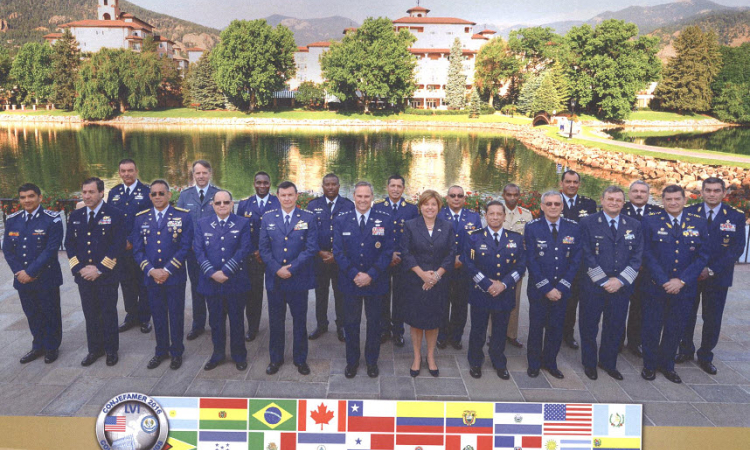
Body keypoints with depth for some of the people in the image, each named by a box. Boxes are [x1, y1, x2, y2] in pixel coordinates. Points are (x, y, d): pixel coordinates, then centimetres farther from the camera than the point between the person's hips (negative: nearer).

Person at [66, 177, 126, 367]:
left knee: (109, 314, 7)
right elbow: (70, 244, 8)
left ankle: (111, 350, 21)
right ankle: (94, 349, 26)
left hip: (107, 275, -4)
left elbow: (118, 245, -12)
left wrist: (100, 269, -15)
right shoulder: (75, 216, 8)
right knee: (90, 314, 12)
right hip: (84, 274, 4)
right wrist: (79, 268, -5)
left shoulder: (115, 215, -8)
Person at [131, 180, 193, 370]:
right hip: (151, 277, 3)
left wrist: (167, 270, -14)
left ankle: (176, 352, 24)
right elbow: (137, 249, 4)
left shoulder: (183, 216, -3)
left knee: (176, 316, 8)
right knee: (158, 316, 13)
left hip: (175, 277, -2)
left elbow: (185, 247, -8)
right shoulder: (141, 218, 6)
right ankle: (161, 351, 30)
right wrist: (151, 270, -10)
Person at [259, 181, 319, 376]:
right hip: (274, 279, 2)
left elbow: (311, 248, -7)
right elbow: (264, 248, 3)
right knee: (275, 321, 11)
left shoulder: (308, 218, -1)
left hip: (299, 278, -1)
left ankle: (300, 359, 24)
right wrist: (277, 269, -10)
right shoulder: (268, 218, 6)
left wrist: (292, 268, -14)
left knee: (300, 321, 9)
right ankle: (276, 358, 27)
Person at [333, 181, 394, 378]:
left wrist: (370, 275, -15)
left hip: (375, 281, 0)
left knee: (374, 323, 12)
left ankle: (372, 361, 30)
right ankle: (352, 361, 28)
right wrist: (354, 274, -14)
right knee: (351, 323, 10)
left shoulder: (384, 220, -3)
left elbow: (387, 251, -6)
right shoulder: (341, 220, 0)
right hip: (350, 281, 0)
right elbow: (338, 251, -4)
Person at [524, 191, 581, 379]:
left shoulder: (573, 228, 0)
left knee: (556, 328, 10)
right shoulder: (532, 228, -5)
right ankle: (534, 363, 25)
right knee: (536, 326, 8)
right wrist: (546, 288, -13)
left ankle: (550, 362, 28)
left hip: (561, 289, 2)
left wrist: (561, 287, -9)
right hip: (538, 289, -2)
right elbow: (531, 261, -8)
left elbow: (575, 260, -1)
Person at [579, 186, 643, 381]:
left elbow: (637, 257, 3)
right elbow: (587, 255, -8)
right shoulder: (588, 223, -3)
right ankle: (589, 363, 25)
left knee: (615, 327, 12)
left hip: (621, 286, 3)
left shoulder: (634, 225, 7)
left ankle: (608, 363, 30)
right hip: (593, 285, -3)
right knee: (589, 326, 7)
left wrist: (620, 280, -8)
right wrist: (603, 280, -12)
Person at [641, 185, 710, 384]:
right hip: (655, 286, -2)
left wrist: (681, 281, -10)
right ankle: (649, 365, 26)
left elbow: (703, 255, -1)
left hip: (684, 288, 2)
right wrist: (664, 281, -13)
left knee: (675, 329, 12)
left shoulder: (698, 222, 2)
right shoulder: (650, 220, -4)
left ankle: (667, 365, 31)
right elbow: (647, 254, -7)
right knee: (651, 328, 8)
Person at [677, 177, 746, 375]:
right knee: (686, 315, 10)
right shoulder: (689, 213, 0)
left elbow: (737, 248, -6)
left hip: (718, 276, 0)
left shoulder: (736, 217, -1)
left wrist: (711, 270, -14)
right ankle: (685, 351, 27)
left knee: (712, 319, 7)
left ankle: (705, 357, 23)